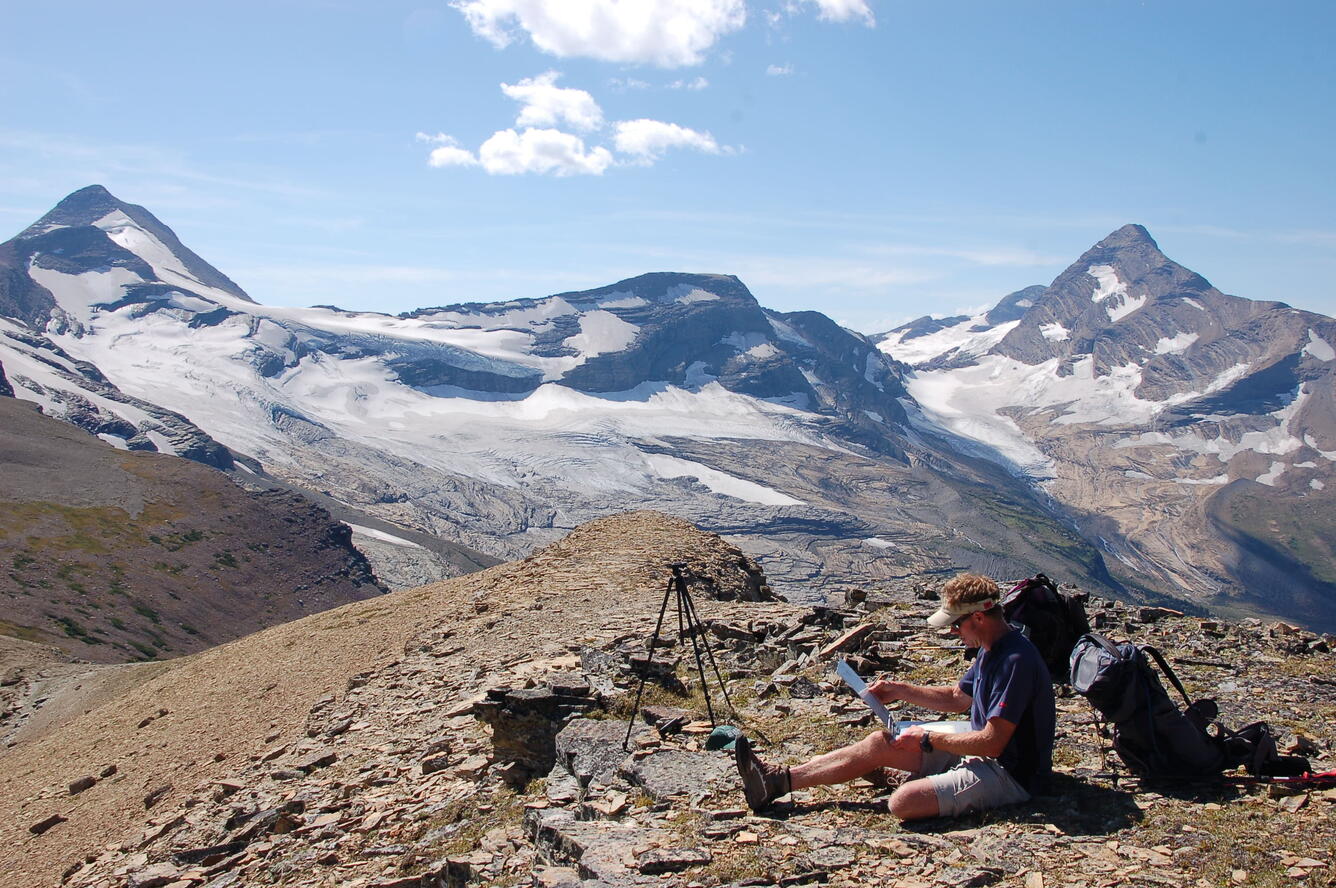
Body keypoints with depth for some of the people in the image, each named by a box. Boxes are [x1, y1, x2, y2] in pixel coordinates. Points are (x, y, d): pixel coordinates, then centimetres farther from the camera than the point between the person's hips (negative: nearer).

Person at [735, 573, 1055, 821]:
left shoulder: (1015, 661, -26)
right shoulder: (991, 649, 7)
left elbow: (991, 743, -27)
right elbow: (957, 698, 21)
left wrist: (928, 739, -16)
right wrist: (899, 690, 11)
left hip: (1011, 773, -10)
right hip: (981, 750, 10)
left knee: (905, 800, -31)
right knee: (879, 743, 3)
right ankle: (778, 780, 2)